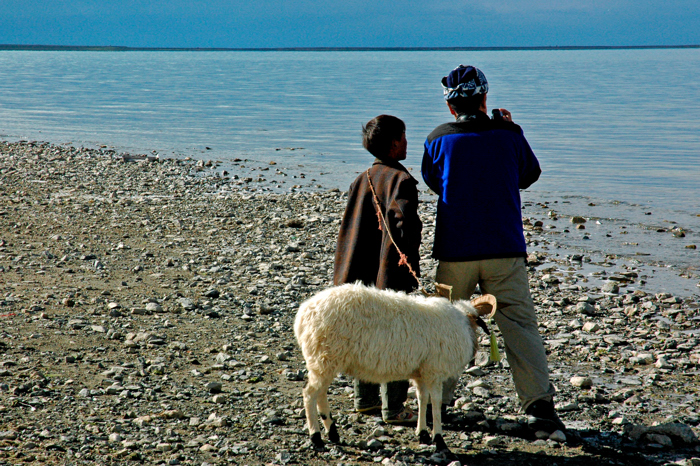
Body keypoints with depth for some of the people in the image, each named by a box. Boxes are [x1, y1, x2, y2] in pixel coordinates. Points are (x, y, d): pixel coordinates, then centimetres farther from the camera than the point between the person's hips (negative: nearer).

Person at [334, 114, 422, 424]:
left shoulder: (361, 181, 11)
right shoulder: (400, 179, -11)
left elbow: (350, 227, 13)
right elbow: (401, 216, -29)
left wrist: (347, 271, 17)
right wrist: (409, 252, -21)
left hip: (361, 275, 8)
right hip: (391, 274, -7)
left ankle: (365, 399, 25)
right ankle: (393, 408, 1)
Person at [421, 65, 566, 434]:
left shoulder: (439, 139, -2)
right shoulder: (508, 136, -1)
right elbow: (529, 175, 16)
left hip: (454, 251, 1)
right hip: (505, 251, 0)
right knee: (520, 325, 1)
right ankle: (539, 405, -6)